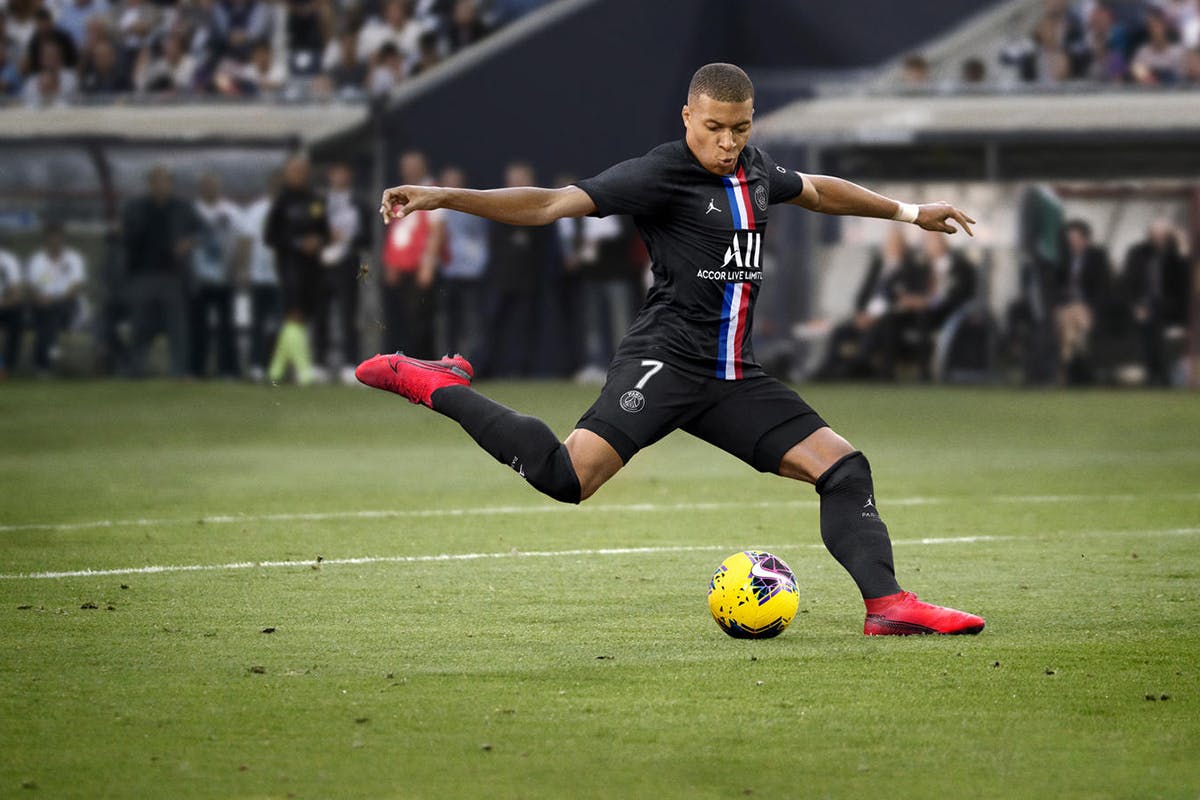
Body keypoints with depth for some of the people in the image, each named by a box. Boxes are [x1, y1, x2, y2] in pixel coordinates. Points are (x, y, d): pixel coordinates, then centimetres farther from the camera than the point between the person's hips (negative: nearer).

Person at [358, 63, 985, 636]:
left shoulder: (754, 170, 15)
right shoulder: (661, 175, -9)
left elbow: (816, 191, 37)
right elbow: (551, 205, -16)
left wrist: (908, 212, 45)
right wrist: (443, 198, -27)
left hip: (733, 377, 8)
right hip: (663, 364, -8)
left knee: (843, 467, 0)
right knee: (568, 477, -26)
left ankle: (887, 604, 4)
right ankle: (438, 387, -11)